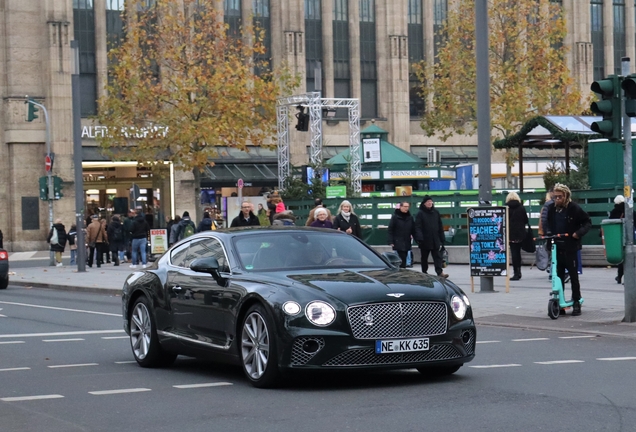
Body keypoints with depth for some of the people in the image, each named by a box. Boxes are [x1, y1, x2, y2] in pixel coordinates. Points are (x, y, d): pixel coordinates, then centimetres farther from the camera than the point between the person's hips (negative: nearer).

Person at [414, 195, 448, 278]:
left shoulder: (436, 212, 8)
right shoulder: (420, 213, -5)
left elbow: (440, 226, 12)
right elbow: (418, 227, -11)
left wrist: (441, 239, 9)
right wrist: (419, 238, -23)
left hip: (435, 240, 3)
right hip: (425, 241, -3)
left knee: (438, 256, -6)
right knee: (424, 257, 9)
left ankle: (440, 272, -12)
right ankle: (424, 273, 18)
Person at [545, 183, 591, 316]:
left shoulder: (574, 208, -7)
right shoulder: (551, 208, 6)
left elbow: (587, 222, -2)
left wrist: (579, 232, -17)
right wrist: (548, 234, 4)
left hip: (570, 246, -4)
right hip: (556, 246, 4)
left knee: (573, 274, 0)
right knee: (558, 275, 7)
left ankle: (576, 302, 7)